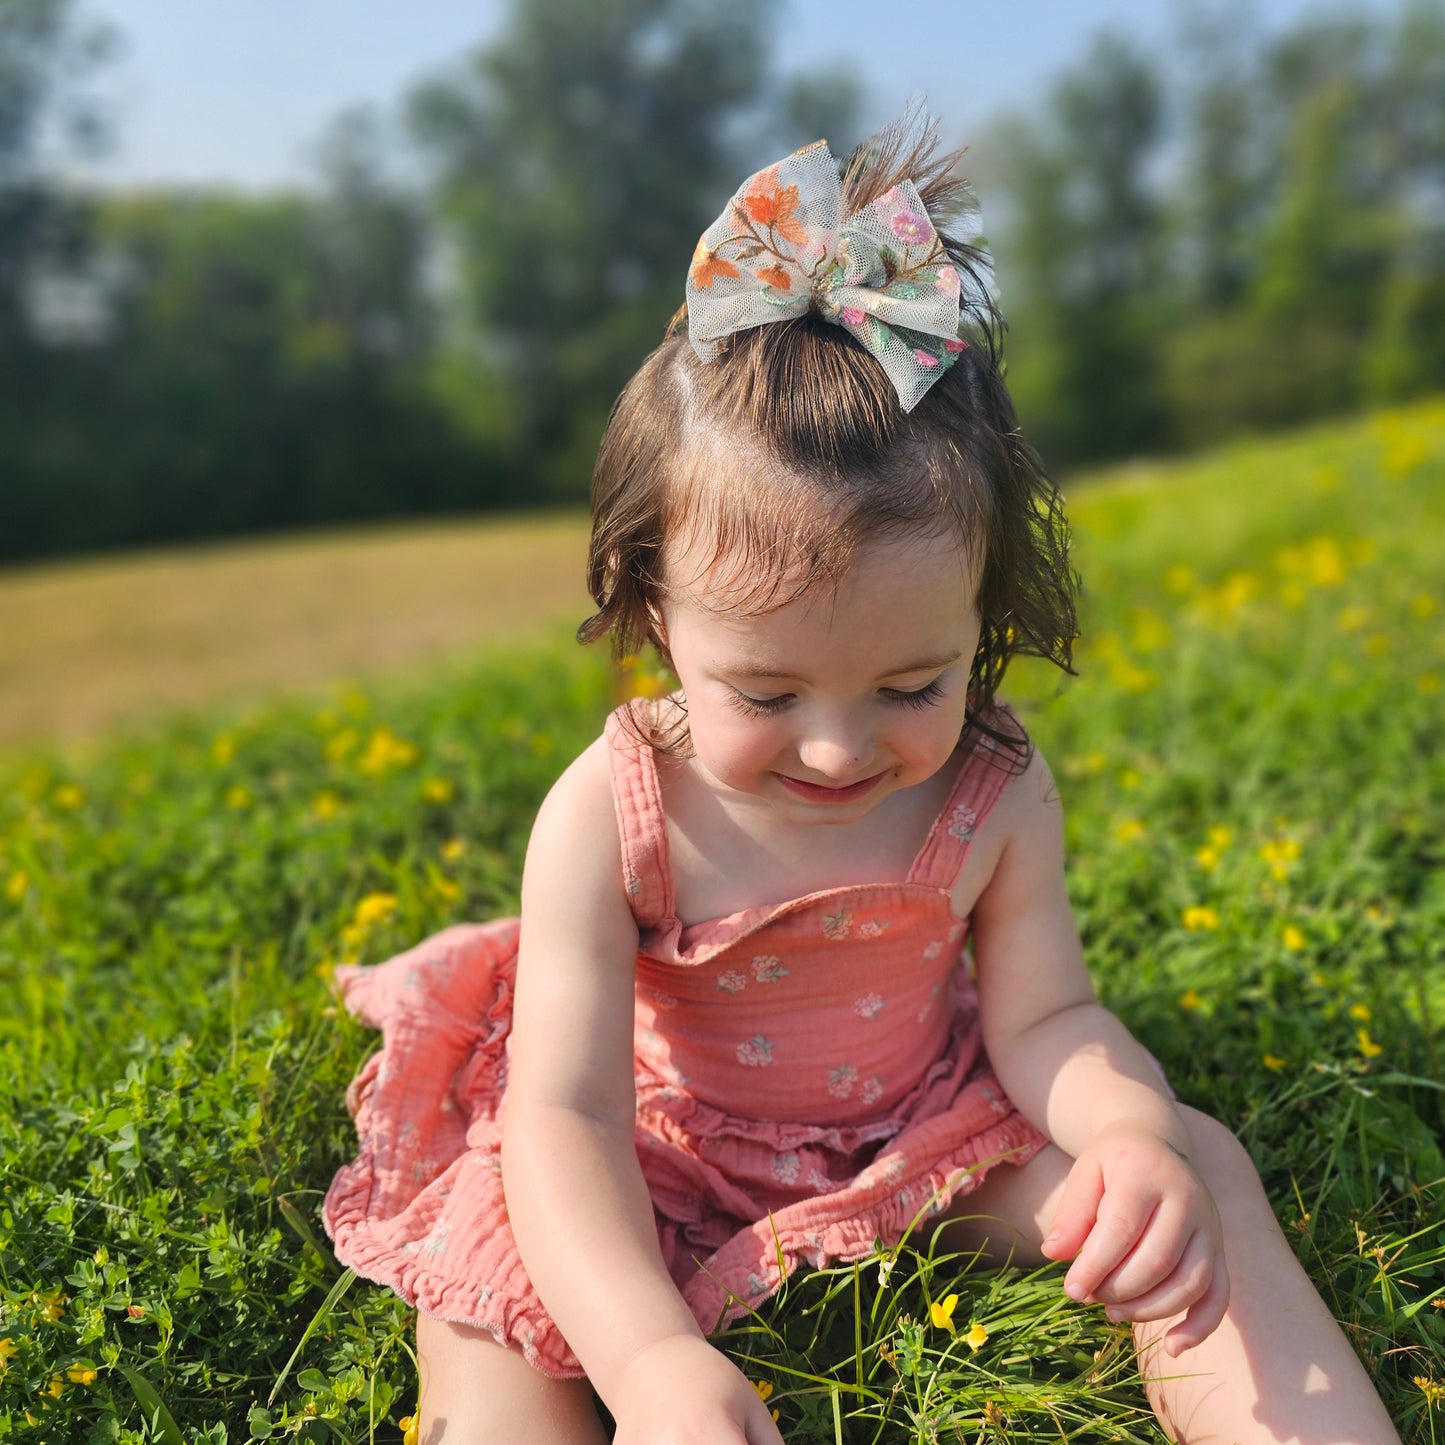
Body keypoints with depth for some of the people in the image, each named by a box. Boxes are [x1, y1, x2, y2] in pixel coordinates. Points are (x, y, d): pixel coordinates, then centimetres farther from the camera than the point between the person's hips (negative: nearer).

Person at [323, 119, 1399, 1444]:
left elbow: (1045, 1016, -11)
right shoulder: (609, 820, -27)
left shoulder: (996, 796, -17)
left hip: (929, 1146, 2)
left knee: (1201, 1163, -15)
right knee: (475, 1283, -23)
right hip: (667, 1171, -1)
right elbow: (562, 1115, -29)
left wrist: (1136, 1134, -35)